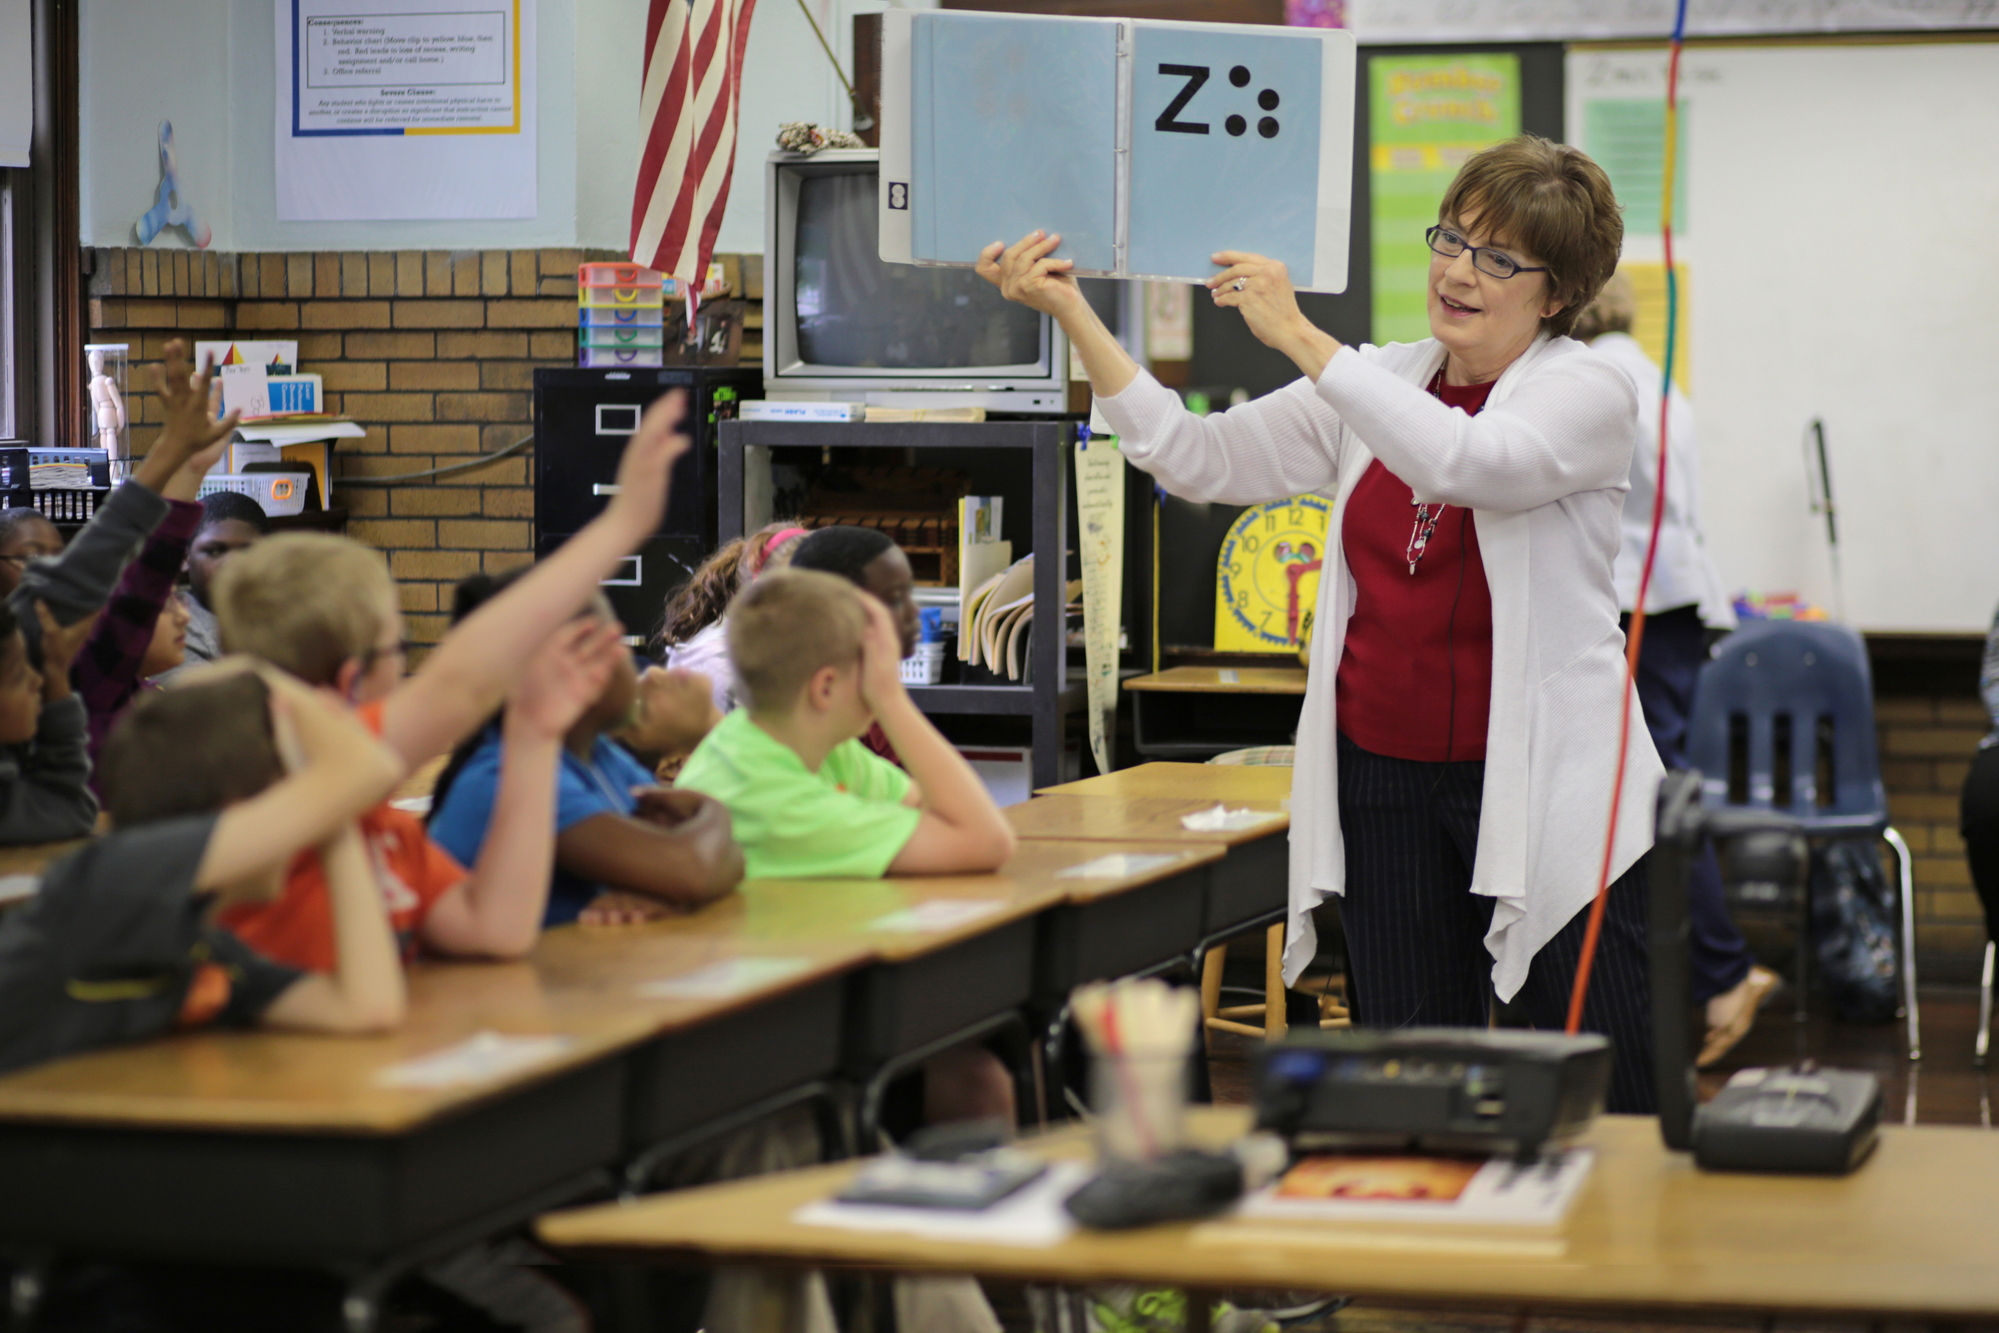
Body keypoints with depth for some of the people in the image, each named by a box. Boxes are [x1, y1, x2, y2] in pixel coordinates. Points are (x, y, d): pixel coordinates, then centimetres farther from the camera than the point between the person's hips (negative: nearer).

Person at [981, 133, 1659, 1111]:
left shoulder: (1587, 393, -5)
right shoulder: (1382, 383, 12)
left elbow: (1464, 461, -25)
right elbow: (1199, 458, 7)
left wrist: (1297, 335, -27)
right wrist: (1071, 313, -1)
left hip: (1542, 785, -5)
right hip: (1387, 781, 5)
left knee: (1600, 1105, -3)